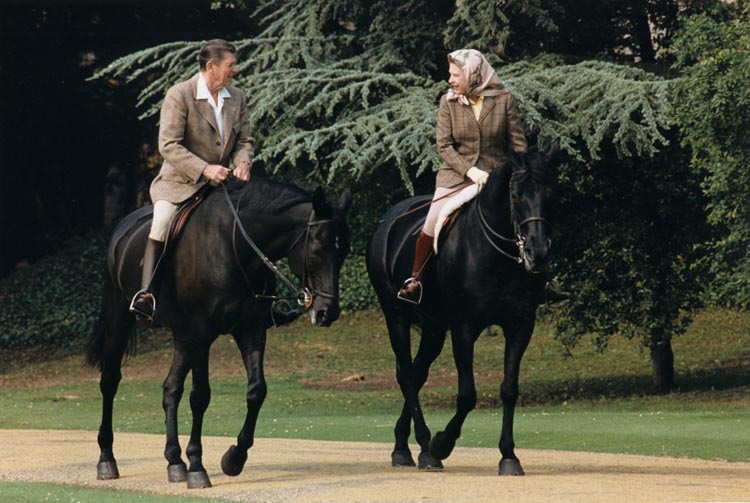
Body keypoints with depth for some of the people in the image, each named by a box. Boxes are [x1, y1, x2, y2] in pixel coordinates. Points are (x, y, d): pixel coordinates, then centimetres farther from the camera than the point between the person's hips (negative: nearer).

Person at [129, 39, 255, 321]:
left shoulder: (237, 98, 7)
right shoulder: (179, 96, -12)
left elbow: (244, 140, 12)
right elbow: (169, 145, -18)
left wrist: (243, 162, -12)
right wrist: (204, 169, -28)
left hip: (220, 181, 6)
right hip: (178, 181, -6)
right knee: (163, 219, -30)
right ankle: (146, 292, -34)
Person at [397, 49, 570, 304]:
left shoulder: (504, 99, -4)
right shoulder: (448, 102, -2)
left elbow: (518, 142, 0)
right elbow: (443, 144, -6)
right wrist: (469, 170, -19)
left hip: (496, 175, 0)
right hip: (457, 175, 0)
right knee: (431, 226, -14)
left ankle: (542, 283, 5)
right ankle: (414, 279, 3)